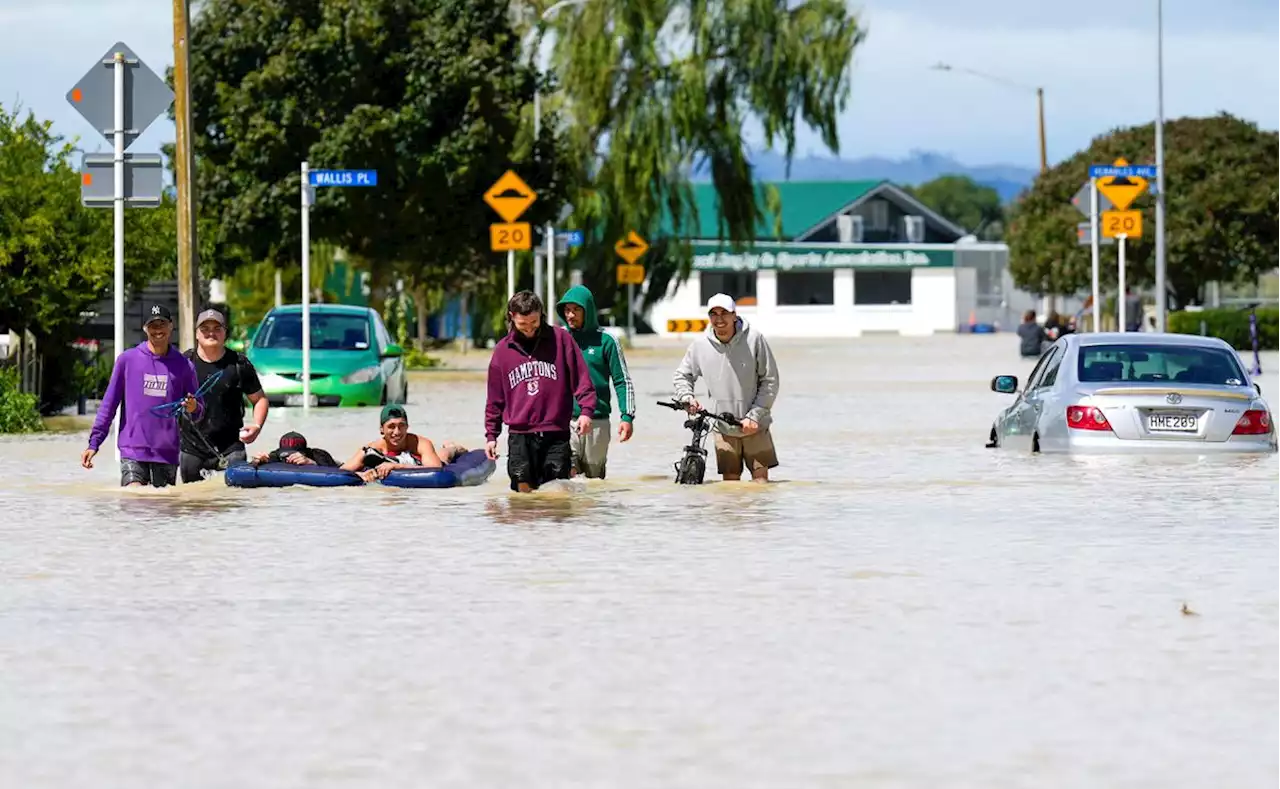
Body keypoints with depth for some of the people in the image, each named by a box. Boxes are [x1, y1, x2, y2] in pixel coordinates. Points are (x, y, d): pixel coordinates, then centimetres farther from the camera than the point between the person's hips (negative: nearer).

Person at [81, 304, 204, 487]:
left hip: (167, 453, 2)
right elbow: (109, 403, 6)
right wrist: (94, 443, 1)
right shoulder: (127, 360, 4)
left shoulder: (183, 365, 7)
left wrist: (193, 408, -13)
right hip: (133, 450, -2)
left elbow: (198, 412, 12)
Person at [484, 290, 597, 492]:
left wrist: (586, 410, -11)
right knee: (524, 491, -4)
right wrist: (491, 434, 13)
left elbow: (581, 377, 3)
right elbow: (495, 398, 16)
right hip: (519, 436, 2)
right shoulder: (503, 349, 10)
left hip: (556, 436, -2)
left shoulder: (560, 339, 3)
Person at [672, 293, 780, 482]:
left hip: (755, 427, -2)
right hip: (724, 429, 2)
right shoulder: (700, 345, -3)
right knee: (730, 482, 3)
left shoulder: (754, 339, -10)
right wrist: (686, 397, -6)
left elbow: (770, 381, -5)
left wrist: (754, 416, -11)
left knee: (761, 479, -3)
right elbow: (683, 375, 15)